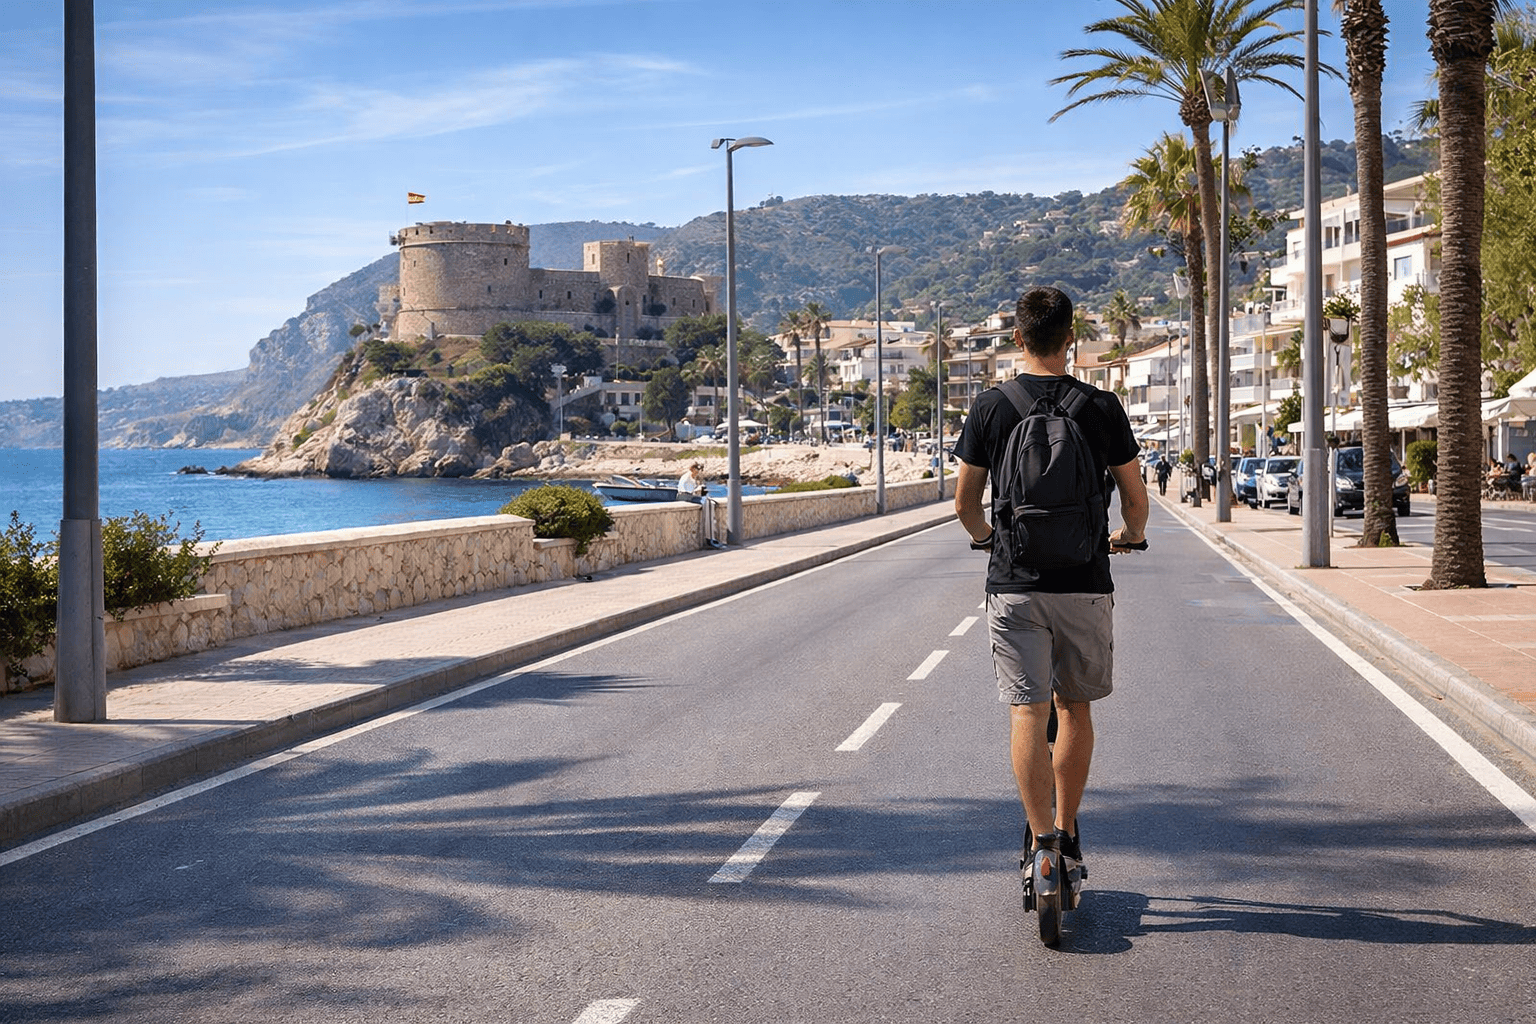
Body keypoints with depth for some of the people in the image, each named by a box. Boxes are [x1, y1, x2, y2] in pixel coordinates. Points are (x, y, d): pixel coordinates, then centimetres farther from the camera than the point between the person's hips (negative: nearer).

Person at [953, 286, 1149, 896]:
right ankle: (1067, 835, 24)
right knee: (1075, 708, 16)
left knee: (1027, 712, -2)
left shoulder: (991, 408, -1)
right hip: (1084, 582, 1)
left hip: (1014, 583, -1)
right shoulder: (1102, 407, -1)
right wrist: (1131, 537, 29)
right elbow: (1135, 499, 6)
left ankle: (1040, 843, -11)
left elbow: (964, 502, 6)